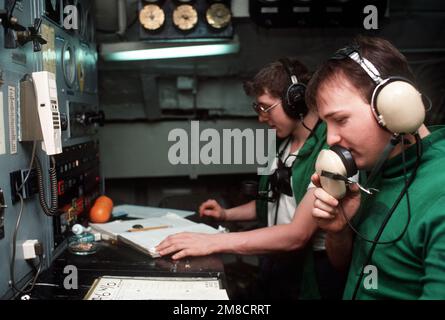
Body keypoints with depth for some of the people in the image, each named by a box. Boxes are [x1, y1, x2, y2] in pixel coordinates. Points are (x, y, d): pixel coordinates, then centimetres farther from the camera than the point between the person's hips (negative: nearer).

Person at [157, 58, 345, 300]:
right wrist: (227, 214, 7)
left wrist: (214, 242, -32)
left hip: (312, 271, -7)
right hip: (274, 263, 7)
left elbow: (298, 234, -29)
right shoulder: (284, 144, 5)